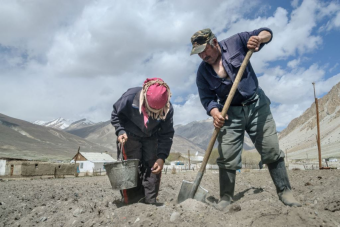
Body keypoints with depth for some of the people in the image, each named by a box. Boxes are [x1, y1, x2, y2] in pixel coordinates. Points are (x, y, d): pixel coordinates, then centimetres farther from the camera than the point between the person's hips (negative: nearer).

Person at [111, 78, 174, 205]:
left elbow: (167, 135, -15)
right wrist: (120, 131, -26)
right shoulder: (130, 97, -31)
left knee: (154, 168, -4)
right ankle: (132, 202, 3)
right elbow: (116, 115, -11)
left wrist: (161, 157, -22)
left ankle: (150, 201, 9)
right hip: (130, 137, -2)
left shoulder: (168, 109, -25)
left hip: (151, 138, 2)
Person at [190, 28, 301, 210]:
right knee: (227, 158, -5)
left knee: (272, 151, 0)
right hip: (230, 113, 1)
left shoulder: (236, 42, -5)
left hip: (257, 106, -1)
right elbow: (206, 98, -3)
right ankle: (225, 198, 7)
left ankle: (284, 191, 13)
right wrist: (215, 113, -24)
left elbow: (267, 33, 3)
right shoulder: (203, 71, -1)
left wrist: (259, 38, -21)